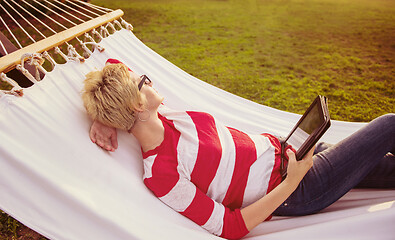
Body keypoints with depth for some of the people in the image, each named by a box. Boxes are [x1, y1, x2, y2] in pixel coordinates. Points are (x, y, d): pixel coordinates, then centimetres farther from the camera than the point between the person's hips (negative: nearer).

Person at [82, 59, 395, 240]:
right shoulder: (161, 174, -28)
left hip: (277, 147, 7)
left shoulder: (159, 115, -8)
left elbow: (115, 65, 7)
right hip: (297, 194, -7)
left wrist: (105, 117, -10)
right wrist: (291, 183, -24)